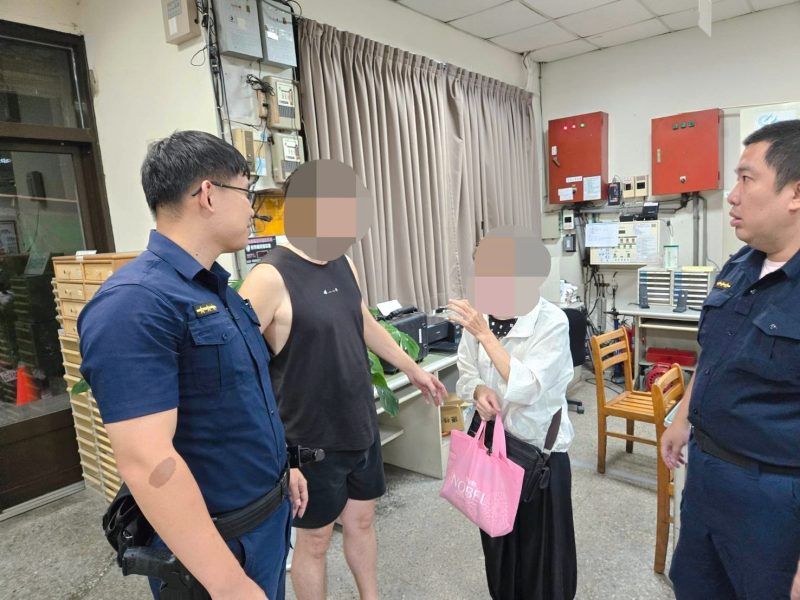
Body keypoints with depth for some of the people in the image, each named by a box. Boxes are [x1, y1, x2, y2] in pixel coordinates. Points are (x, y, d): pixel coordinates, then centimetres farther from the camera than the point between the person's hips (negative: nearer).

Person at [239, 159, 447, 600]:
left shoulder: (343, 263, 1)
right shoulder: (271, 278, -23)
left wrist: (413, 370, 21)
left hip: (361, 426, 7)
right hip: (312, 440, -7)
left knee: (362, 520, 24)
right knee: (315, 539, 15)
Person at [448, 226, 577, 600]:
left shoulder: (552, 323, -22)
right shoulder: (480, 315, -10)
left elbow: (526, 389, -30)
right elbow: (466, 373, 2)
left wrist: (484, 334, -32)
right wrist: (478, 390, -21)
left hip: (537, 445, -4)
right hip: (490, 435, 5)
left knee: (539, 542, 13)